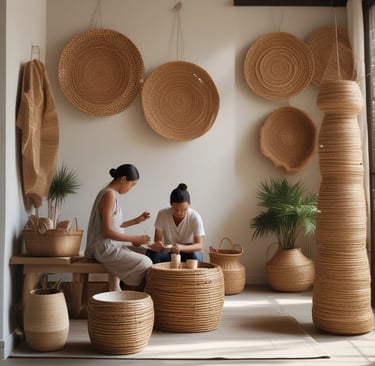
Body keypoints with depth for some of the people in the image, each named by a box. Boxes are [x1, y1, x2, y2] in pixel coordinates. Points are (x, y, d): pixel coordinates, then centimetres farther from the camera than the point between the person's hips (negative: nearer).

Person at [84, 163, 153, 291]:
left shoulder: (110, 193, 12)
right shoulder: (109, 195, -18)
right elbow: (108, 231, -22)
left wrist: (136, 220, 14)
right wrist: (135, 239, -18)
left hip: (112, 245, 10)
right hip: (106, 248, -10)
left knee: (147, 255, 9)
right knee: (144, 263, -15)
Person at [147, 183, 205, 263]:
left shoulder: (195, 217, -17)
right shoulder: (162, 214, -12)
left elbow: (199, 245, -22)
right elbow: (157, 240, -9)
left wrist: (181, 247, -42)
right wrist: (158, 245, -35)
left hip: (188, 253, -1)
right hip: (168, 254, 1)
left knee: (195, 256, -35)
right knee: (152, 255, -30)